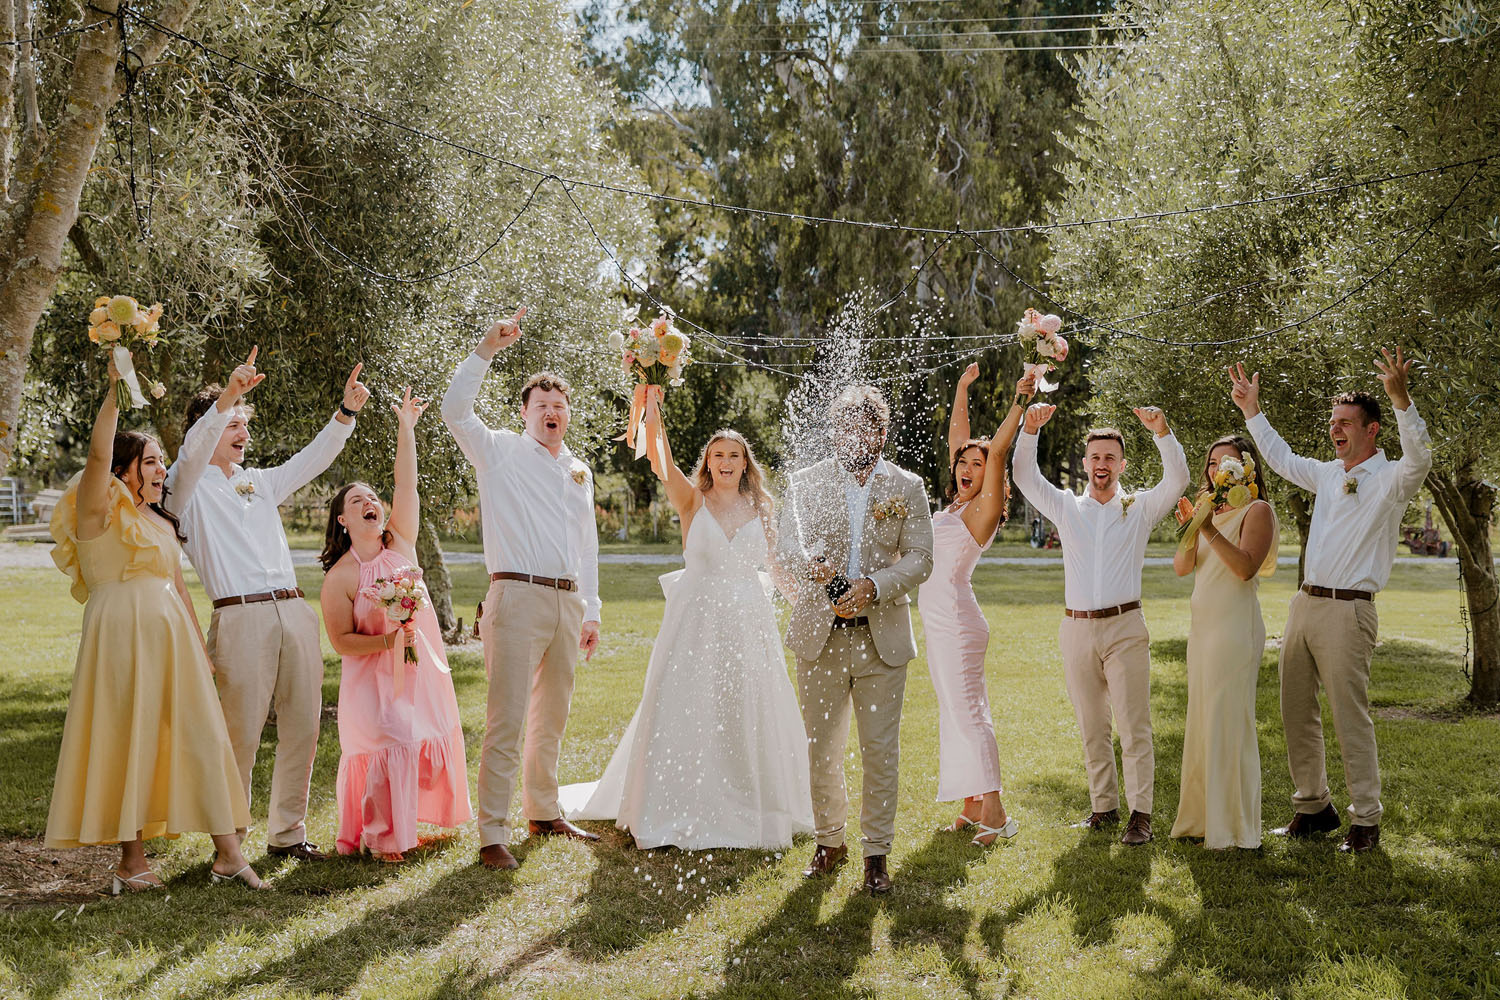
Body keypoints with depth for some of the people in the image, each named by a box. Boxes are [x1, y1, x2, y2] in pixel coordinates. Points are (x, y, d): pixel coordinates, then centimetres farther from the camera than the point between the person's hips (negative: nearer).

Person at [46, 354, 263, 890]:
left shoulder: (162, 523, 21)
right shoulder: (99, 509, -2)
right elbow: (98, 454, -20)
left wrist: (200, 646, 18)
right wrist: (116, 390, -29)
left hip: (171, 632, 7)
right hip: (119, 631, -7)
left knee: (200, 735, 1)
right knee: (128, 740, -2)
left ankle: (227, 853, 2)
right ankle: (131, 861, 6)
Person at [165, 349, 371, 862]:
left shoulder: (260, 482, 26)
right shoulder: (189, 487, 7)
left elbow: (311, 460, 21)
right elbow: (194, 451, -13)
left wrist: (346, 412, 7)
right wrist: (226, 399, -29)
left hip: (295, 612, 6)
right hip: (241, 617, -6)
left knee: (302, 727, 5)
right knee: (241, 734, -7)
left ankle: (287, 832, 15)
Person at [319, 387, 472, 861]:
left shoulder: (400, 546, 1)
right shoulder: (340, 577, -10)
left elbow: (406, 486, -6)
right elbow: (341, 641, -11)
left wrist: (406, 429, -10)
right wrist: (387, 641, -24)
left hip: (421, 670, 5)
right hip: (373, 679, -5)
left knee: (423, 746, 10)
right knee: (388, 747, -13)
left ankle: (407, 824, 31)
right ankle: (379, 837, 5)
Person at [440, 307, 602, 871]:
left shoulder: (579, 471, 20)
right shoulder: (500, 452, 4)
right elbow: (455, 411, -13)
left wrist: (591, 611, 18)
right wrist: (486, 349, -18)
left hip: (567, 602, 6)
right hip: (518, 597, -6)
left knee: (551, 718, 15)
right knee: (506, 721, -10)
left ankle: (543, 812, 29)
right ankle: (493, 834, -9)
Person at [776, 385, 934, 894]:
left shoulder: (907, 488, 4)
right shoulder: (809, 481, 4)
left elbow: (920, 558, -3)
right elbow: (786, 544, -7)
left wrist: (872, 584, -20)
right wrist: (812, 563, -30)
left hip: (882, 636, -1)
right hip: (820, 635, 1)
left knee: (881, 750, 1)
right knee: (821, 746, 9)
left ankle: (876, 851, 12)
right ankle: (829, 840, 27)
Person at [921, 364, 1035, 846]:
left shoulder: (984, 508, -8)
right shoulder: (957, 504, 11)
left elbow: (997, 450, -19)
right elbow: (957, 437, 19)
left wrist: (1020, 401, -21)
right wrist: (962, 388, 23)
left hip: (955, 620, -9)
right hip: (940, 620, 9)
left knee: (965, 711, -10)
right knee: (959, 711, 10)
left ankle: (994, 811, -9)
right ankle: (973, 807, 14)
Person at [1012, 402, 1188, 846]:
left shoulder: (1140, 508, 7)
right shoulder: (1066, 507, 11)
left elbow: (1177, 479, -7)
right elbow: (1024, 476, 2)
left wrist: (1162, 432, -22)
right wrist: (1030, 429, -13)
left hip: (1124, 628, -2)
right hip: (1076, 627, 3)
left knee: (1134, 725, -5)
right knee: (1091, 727, 9)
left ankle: (1140, 813, -3)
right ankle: (1103, 806, 19)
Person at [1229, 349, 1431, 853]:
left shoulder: (1390, 480, -4)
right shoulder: (1327, 476, 16)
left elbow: (1419, 456, -25)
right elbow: (1281, 458, 32)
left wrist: (1401, 399, -38)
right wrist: (1252, 412, 29)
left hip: (1347, 610, -7)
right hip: (1304, 604, 7)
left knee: (1351, 717, -7)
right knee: (1296, 713, 10)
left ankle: (1366, 820, 1)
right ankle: (1313, 805, 21)